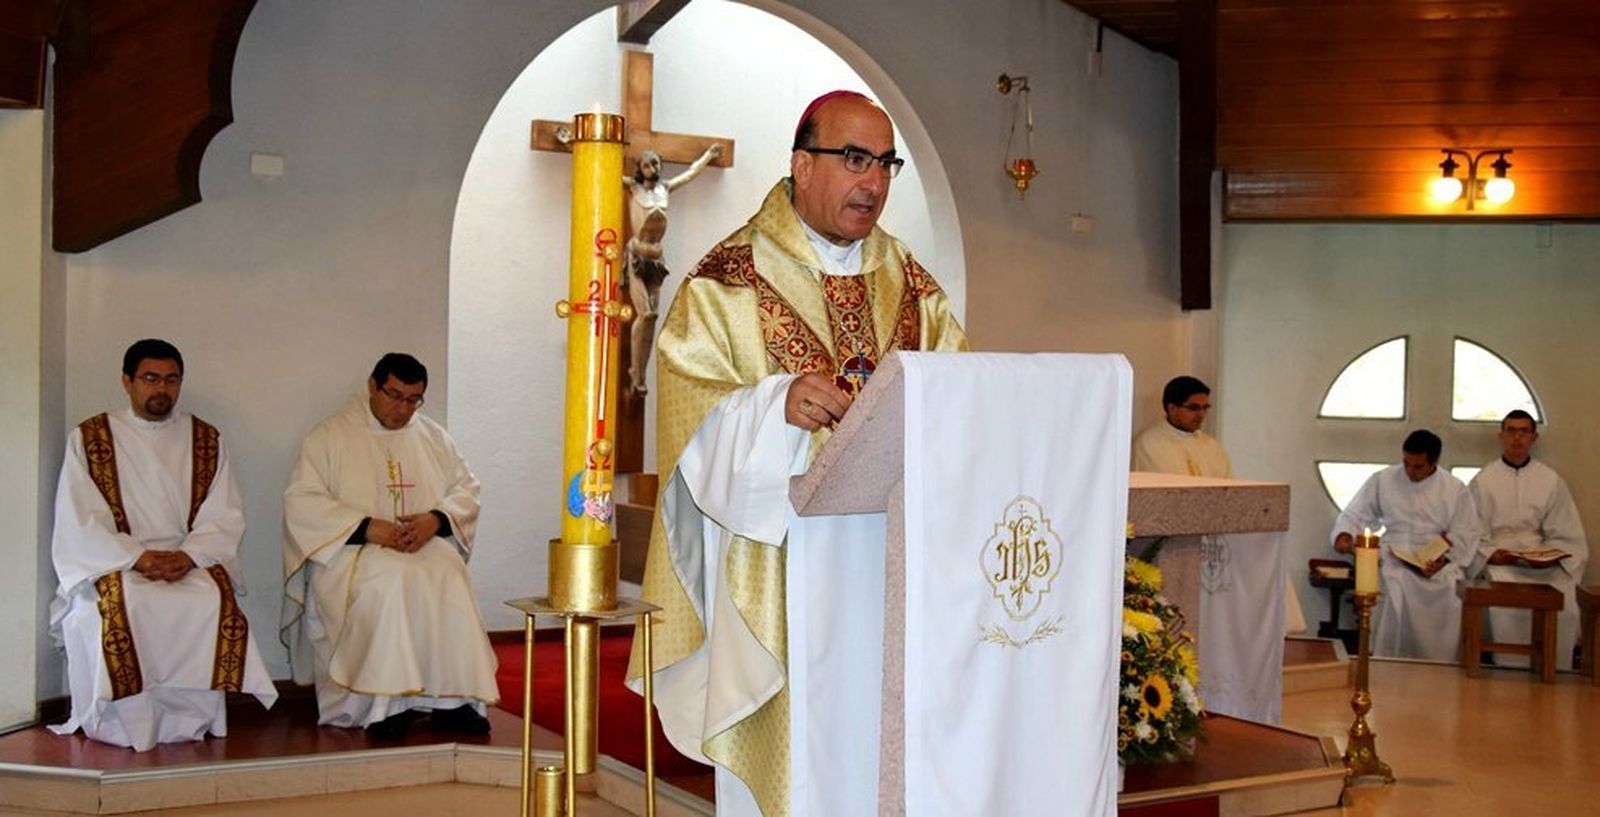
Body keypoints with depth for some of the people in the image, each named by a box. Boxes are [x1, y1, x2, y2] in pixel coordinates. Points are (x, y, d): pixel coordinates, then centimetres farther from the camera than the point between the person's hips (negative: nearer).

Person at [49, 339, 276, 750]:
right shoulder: (88, 439, 7)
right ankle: (122, 722, -21)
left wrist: (187, 556, -15)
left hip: (191, 562, 1)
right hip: (113, 563, -1)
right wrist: (137, 558, -17)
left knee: (214, 603, -31)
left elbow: (225, 518, 5)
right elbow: (80, 522, -2)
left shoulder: (207, 440, 12)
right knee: (119, 609, -34)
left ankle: (189, 718, -20)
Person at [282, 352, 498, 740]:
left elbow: (466, 489, 15)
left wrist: (436, 519, -8)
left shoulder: (433, 436, 18)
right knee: (390, 580, -37)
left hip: (426, 544, 3)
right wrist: (367, 527, -17)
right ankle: (387, 703, -33)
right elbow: (301, 501, -5)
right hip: (351, 549, -3)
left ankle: (454, 700, -29)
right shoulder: (330, 436, 5)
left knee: (449, 578, -31)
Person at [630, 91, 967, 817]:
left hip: (896, 563, 5)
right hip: (783, 568, -4)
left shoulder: (911, 284, 15)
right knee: (794, 743, -2)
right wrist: (776, 403, -27)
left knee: (889, 741, 6)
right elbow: (691, 406, -9)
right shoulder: (728, 279, -1)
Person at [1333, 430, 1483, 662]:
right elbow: (1354, 515, 12)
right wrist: (1344, 535, -10)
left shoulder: (1455, 490, 8)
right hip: (1394, 562, 0)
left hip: (1438, 566, 1)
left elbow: (1466, 534, 5)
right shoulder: (1382, 481, 8)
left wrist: (1445, 559, -13)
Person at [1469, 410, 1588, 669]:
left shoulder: (1551, 481, 11)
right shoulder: (1483, 480, 7)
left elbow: (1566, 535, 8)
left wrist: (1552, 556, -12)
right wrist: (1489, 554, -14)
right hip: (1498, 559, -1)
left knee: (1564, 606, -27)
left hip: (1542, 560, 1)